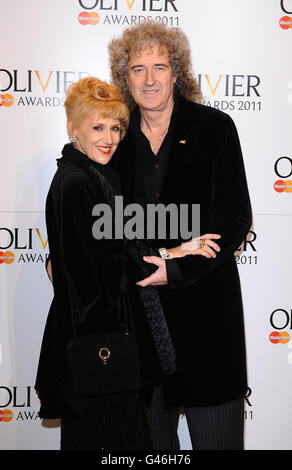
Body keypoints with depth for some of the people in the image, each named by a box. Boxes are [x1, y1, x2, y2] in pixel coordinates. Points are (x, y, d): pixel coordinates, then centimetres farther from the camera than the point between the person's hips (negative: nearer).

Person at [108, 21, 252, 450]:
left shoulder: (214, 127, -3)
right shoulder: (119, 136, 6)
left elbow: (235, 218, -6)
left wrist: (178, 268, -15)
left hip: (203, 298, -3)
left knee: (215, 434, 6)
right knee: (151, 431, 14)